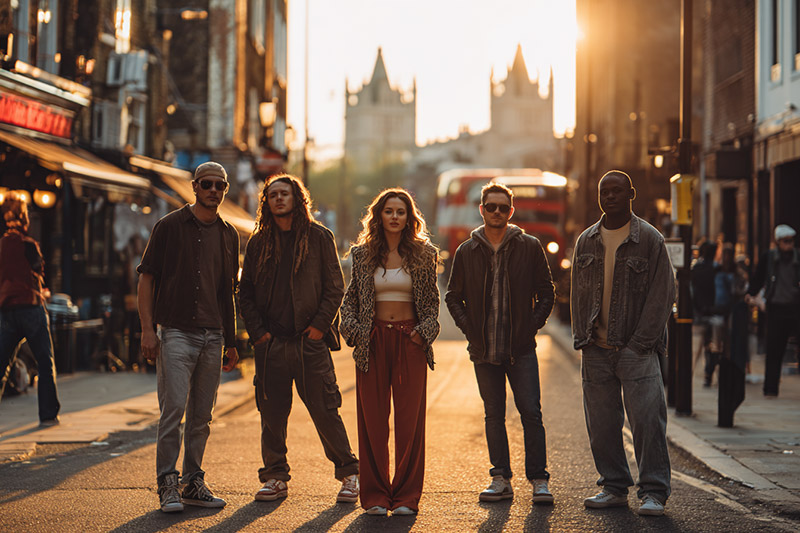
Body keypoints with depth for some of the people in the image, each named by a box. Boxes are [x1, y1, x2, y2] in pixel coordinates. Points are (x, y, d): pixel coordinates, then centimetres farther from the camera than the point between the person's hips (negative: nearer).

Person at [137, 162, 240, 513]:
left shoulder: (229, 235, 14)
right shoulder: (170, 226, 0)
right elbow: (146, 278, -1)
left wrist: (231, 341, 16)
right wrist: (148, 329, -9)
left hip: (212, 337, 5)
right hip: (176, 332, -5)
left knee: (202, 415, 8)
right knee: (174, 408, -11)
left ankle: (193, 482, 16)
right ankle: (167, 484, -4)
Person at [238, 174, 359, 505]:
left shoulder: (319, 238, 4)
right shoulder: (259, 242, 11)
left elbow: (335, 286, 4)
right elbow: (246, 292, 12)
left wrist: (320, 324, -7)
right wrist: (257, 331, 0)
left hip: (310, 341, -3)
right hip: (271, 342, 3)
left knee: (325, 409, -3)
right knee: (272, 412, 4)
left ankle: (348, 473, 7)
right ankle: (275, 477, 16)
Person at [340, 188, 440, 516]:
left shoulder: (423, 254, 6)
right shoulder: (362, 254, 7)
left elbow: (432, 301, 9)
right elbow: (350, 298, 11)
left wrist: (424, 330, -6)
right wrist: (352, 328, -5)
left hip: (410, 341, 0)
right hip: (374, 340, 1)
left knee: (410, 419, -1)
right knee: (373, 420, 1)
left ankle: (406, 496, 6)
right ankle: (375, 496, 9)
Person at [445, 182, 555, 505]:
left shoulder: (529, 247, 3)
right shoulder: (467, 251, 7)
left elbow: (546, 292, 7)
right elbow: (453, 296, 13)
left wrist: (533, 325, -4)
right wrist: (469, 328, 1)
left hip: (521, 348, -2)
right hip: (484, 349, 2)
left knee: (531, 413, -5)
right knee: (494, 415, 7)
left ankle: (538, 479, 0)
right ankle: (501, 479, 13)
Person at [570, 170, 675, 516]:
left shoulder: (649, 240, -1)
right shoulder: (586, 241, 12)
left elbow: (663, 293, -3)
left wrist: (639, 343, -10)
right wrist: (582, 337, 4)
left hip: (636, 348, -4)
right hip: (596, 349, 4)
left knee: (647, 420, -8)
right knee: (601, 423, 6)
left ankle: (653, 492, -2)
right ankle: (614, 487, 17)